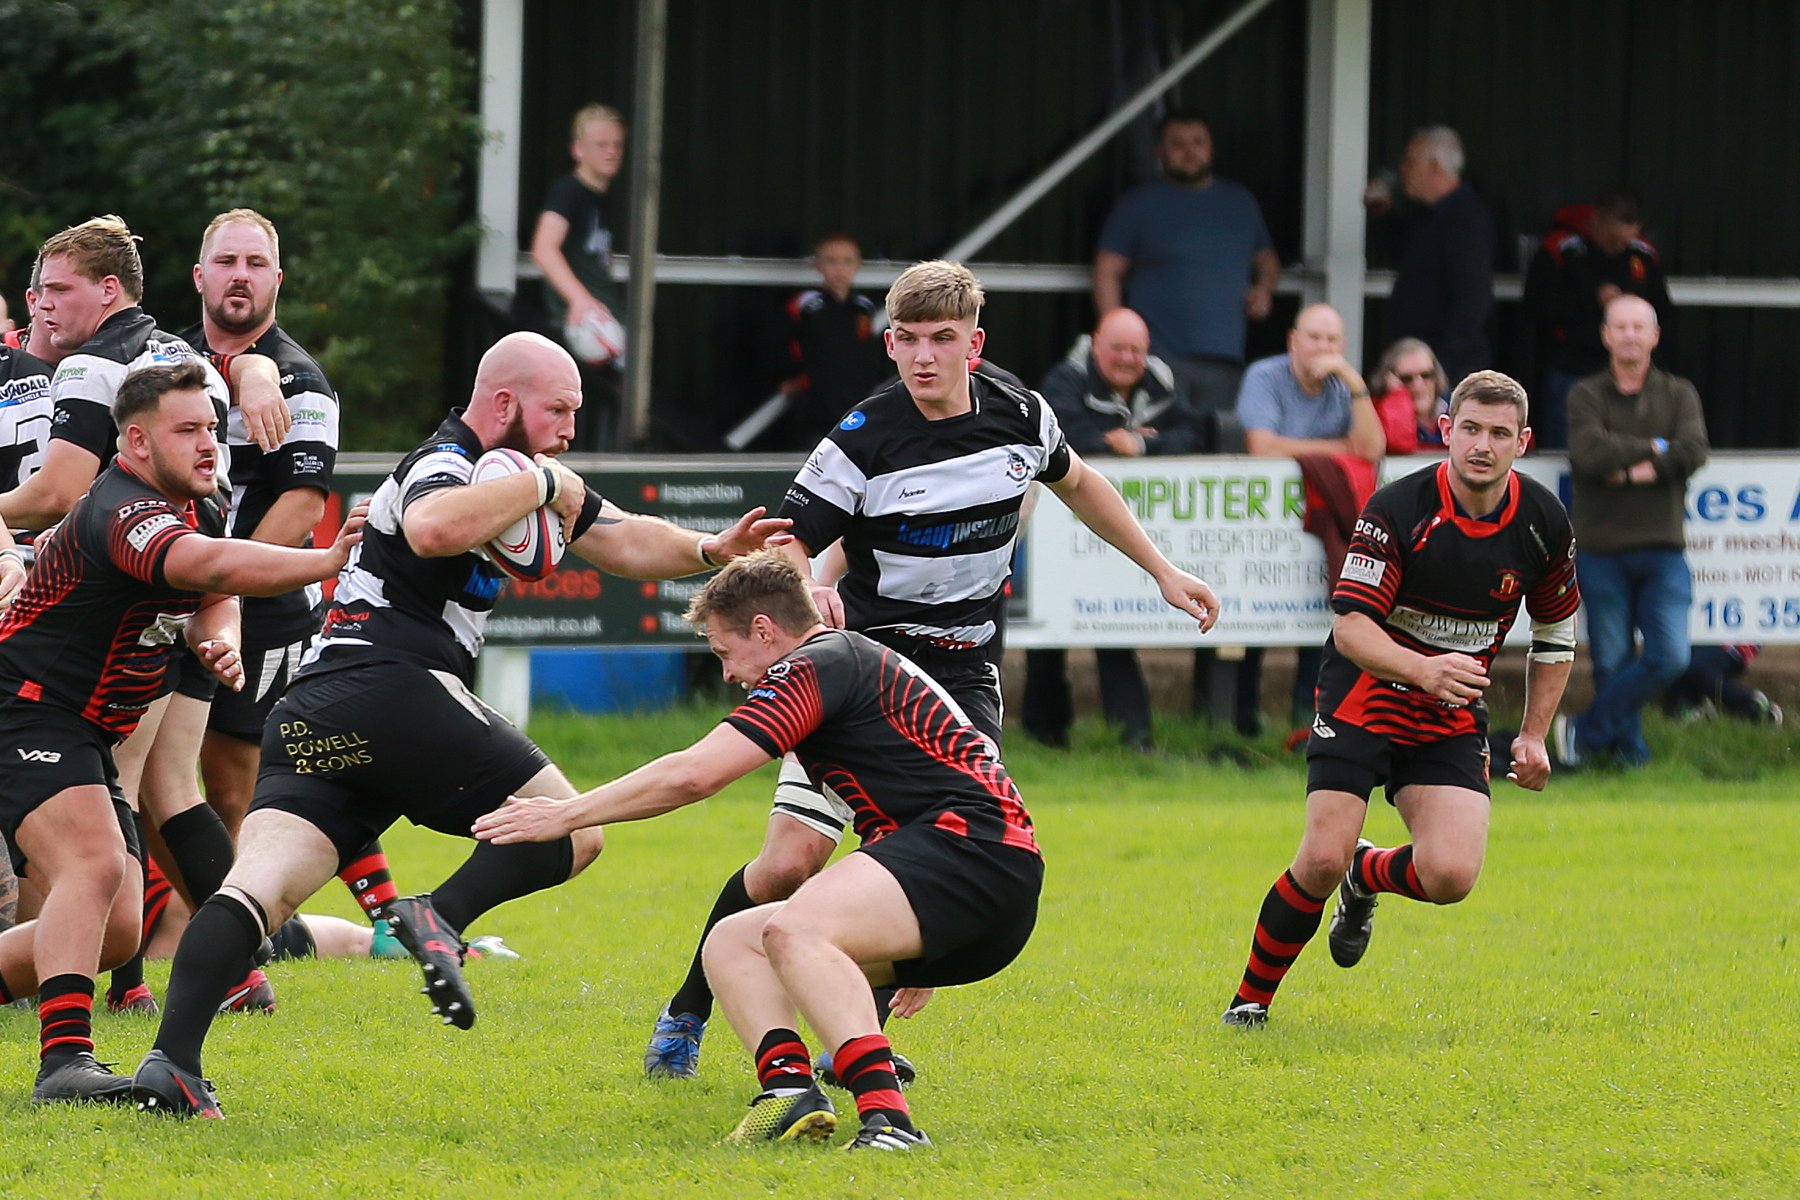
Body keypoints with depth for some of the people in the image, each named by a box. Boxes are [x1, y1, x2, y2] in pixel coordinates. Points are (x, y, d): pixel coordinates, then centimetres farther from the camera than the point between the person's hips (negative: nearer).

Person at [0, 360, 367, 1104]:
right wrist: (327, 562, -50)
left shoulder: (179, 509, 11)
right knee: (94, 866, -31)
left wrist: (220, 641, -3)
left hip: (83, 740, 11)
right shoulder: (123, 513, -24)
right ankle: (64, 1059, -41)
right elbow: (208, 567, -42)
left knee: (116, 932, 8)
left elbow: (212, 596, 21)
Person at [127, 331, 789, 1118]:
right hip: (395, 690, -9)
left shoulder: (515, 473, 27)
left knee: (259, 886, -10)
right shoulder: (442, 465, -4)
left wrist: (711, 550, 20)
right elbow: (432, 529, -29)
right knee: (570, 830, 0)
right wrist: (539, 485, -15)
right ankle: (441, 916, -23)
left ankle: (171, 1061, -28)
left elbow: (622, 542, 35)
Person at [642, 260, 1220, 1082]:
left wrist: (1163, 571, 24)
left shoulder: (1021, 418, -1)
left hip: (962, 677, 3)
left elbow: (1075, 483, 21)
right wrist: (805, 591, -35)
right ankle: (686, 1015, 10)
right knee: (789, 864, -11)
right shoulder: (863, 441, -14)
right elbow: (785, 543, -11)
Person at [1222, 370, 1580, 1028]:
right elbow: (1351, 625, -22)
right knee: (1322, 860, -18)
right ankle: (1251, 999, 5)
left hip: (1452, 724, 3)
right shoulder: (1398, 510, -18)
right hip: (1362, 700, -3)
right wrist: (1424, 670, -39)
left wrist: (1533, 735, 9)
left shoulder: (1544, 523, -5)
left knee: (1450, 876, -16)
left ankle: (1366, 875, 21)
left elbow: (1555, 632, 12)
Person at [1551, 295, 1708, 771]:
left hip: (1663, 548, 1)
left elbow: (1693, 451, -8)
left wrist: (1629, 470, -13)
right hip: (1602, 549, -1)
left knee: (1669, 656, -11)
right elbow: (1589, 452, -13)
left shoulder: (1678, 394, 10)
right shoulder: (1586, 395, 5)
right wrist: (1655, 449, -7)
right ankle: (1627, 747, 12)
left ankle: (1587, 732, 2)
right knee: (1613, 662, -2)